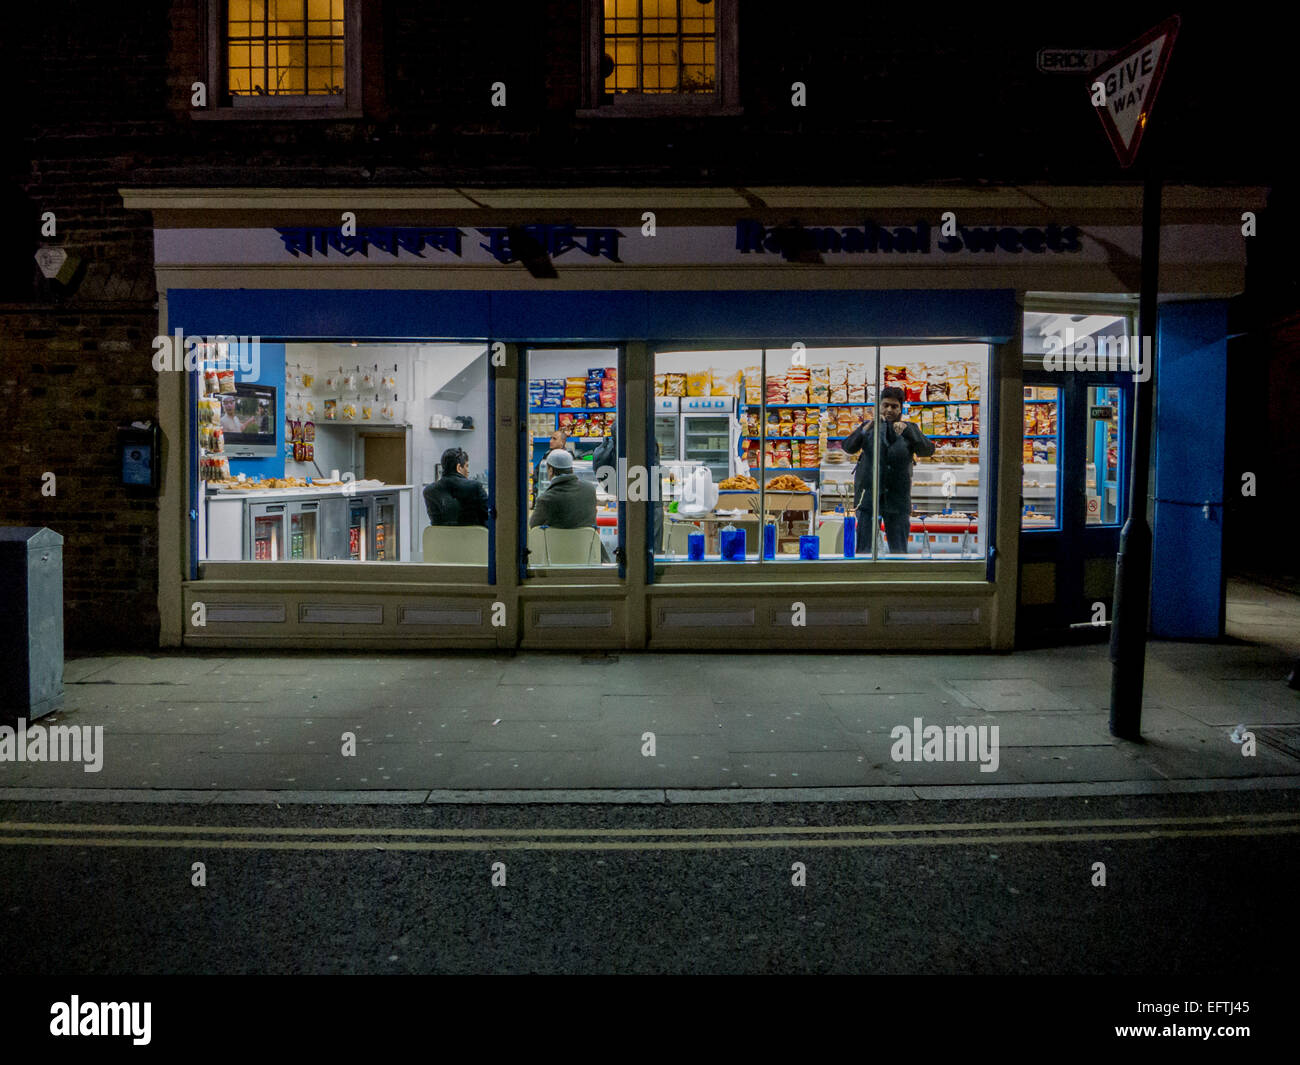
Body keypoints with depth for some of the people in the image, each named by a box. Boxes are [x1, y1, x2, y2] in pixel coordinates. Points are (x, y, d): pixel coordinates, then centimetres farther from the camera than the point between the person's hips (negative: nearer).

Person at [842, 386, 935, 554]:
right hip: (868, 494, -1)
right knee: (864, 549, -2)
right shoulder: (869, 427, 5)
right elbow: (848, 447, -10)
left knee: (899, 551, 4)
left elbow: (928, 450, -10)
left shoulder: (910, 429, 6)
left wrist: (907, 431, -23)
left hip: (897, 499, 1)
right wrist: (868, 427, -22)